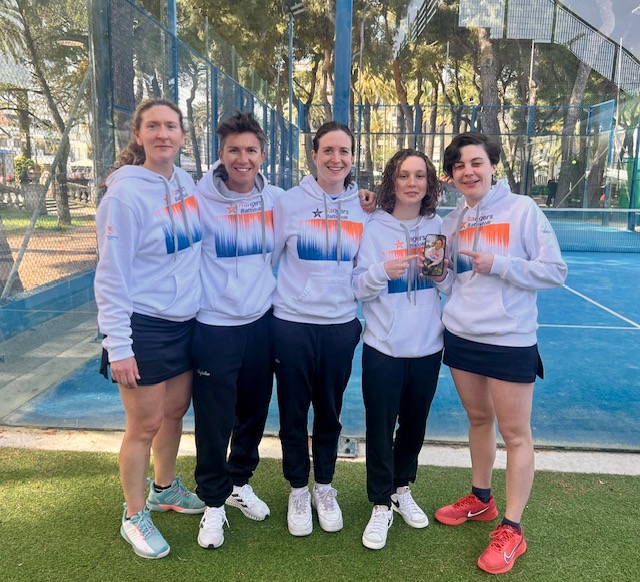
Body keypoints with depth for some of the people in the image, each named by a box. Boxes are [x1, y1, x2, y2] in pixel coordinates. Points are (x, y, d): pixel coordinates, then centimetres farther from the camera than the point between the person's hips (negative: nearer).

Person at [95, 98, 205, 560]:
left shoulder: (187, 183, 3)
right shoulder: (125, 194, -17)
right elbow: (111, 276, -16)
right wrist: (117, 345, -17)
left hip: (186, 322, 6)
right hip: (144, 327, -6)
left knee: (175, 412, 19)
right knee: (146, 425, 6)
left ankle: (165, 488, 44)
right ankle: (134, 517, 28)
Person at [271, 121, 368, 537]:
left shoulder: (363, 207, 2)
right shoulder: (290, 202, -5)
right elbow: (268, 260, 2)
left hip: (341, 325, 2)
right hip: (292, 324, -2)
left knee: (330, 412, 14)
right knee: (293, 412, 10)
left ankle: (325, 487, 36)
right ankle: (298, 491, 31)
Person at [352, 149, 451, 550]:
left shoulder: (439, 227, 3)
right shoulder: (375, 229, -5)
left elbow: (450, 288, 9)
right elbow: (358, 288, -7)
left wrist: (442, 274, -12)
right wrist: (383, 271, -25)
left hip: (427, 347, 3)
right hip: (383, 348, -2)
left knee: (415, 424, 16)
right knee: (380, 427, 6)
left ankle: (402, 490, 39)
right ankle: (381, 505, 25)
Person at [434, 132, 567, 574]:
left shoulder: (523, 209, -9)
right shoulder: (453, 220, 7)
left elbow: (556, 272, -10)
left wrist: (498, 264, -19)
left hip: (510, 340, -5)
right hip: (460, 336, 5)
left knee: (515, 434, 4)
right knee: (478, 419, 18)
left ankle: (511, 530, 16)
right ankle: (481, 499, 36)